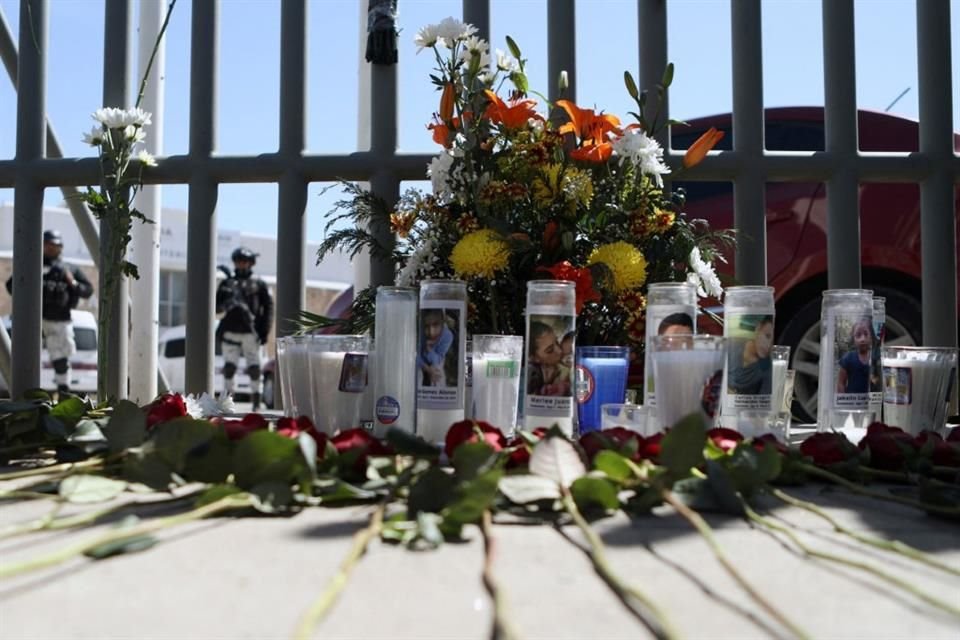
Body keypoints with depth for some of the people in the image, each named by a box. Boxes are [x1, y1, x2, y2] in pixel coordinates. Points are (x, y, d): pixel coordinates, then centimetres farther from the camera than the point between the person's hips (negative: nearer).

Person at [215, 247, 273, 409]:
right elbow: (216, 307, 13)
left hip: (250, 332, -2)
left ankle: (256, 402, 8)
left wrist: (265, 331, -2)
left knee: (254, 368, 0)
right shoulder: (227, 283, 13)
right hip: (231, 331, 2)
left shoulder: (259, 284, 7)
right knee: (229, 367, -1)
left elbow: (268, 308, 5)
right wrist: (224, 304, -10)